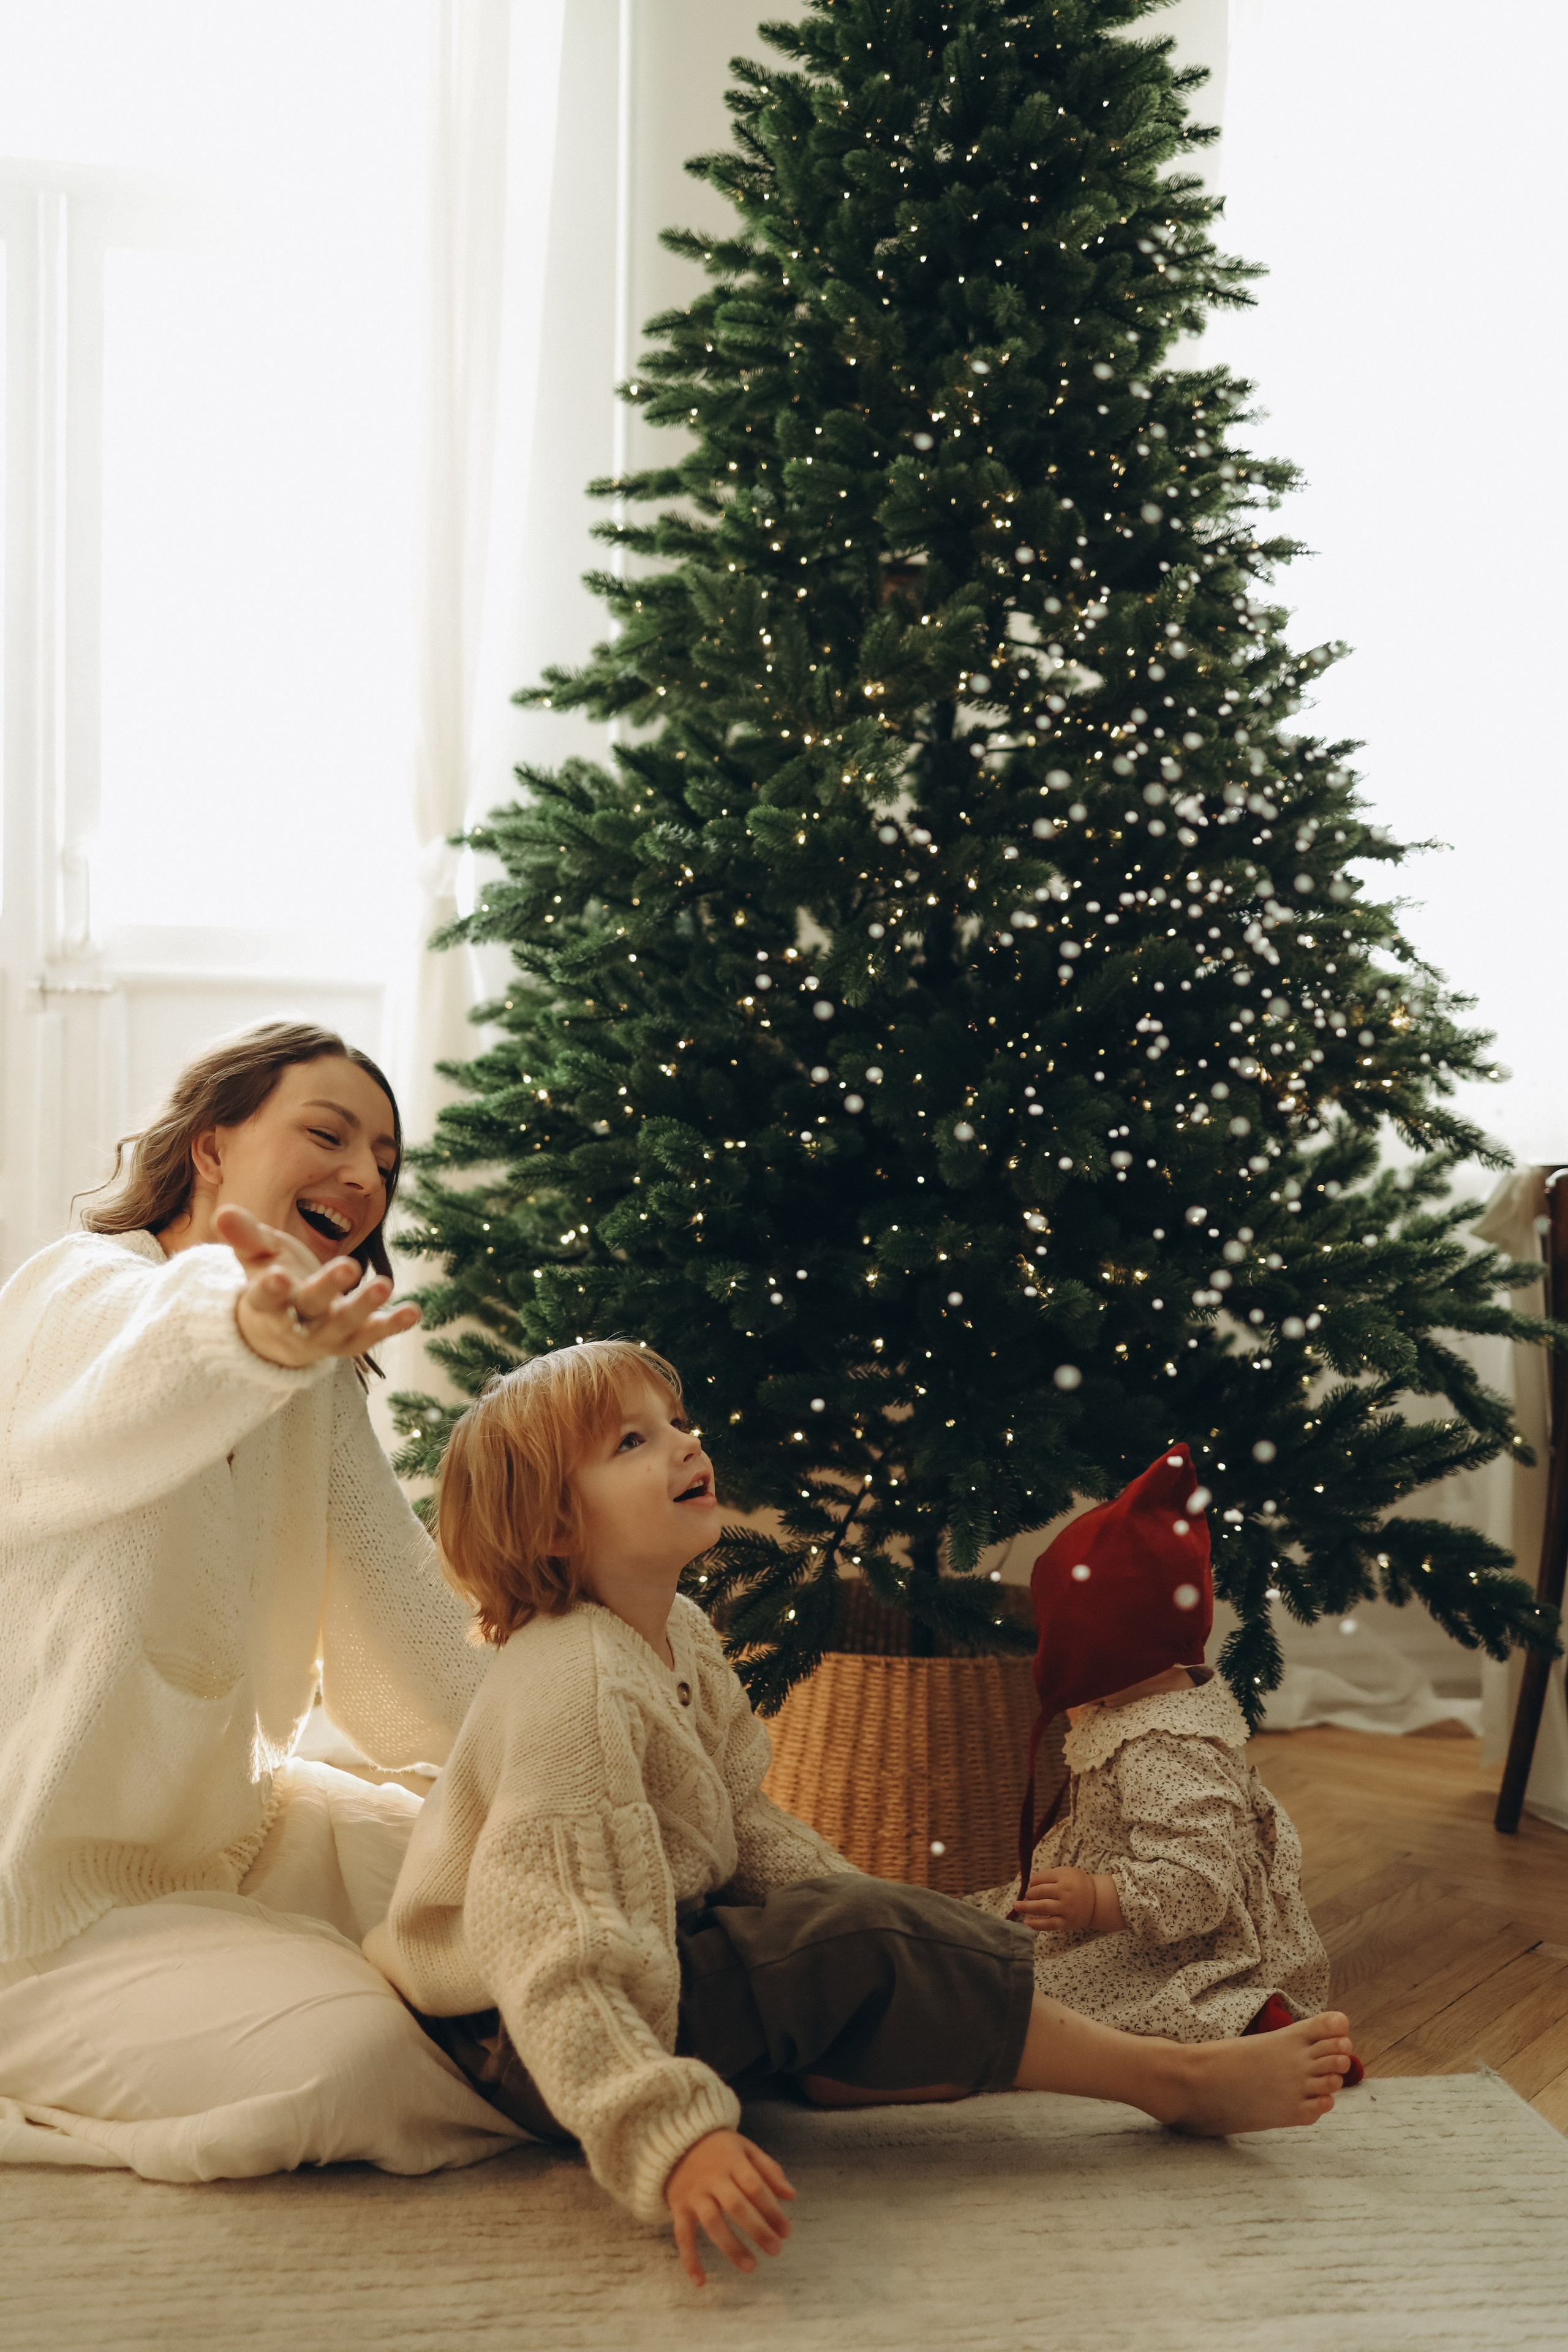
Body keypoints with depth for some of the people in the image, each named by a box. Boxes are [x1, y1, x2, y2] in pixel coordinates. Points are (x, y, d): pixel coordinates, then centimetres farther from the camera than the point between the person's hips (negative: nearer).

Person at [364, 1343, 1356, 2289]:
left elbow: (744, 1828, 15)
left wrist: (854, 1904, 1)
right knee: (855, 1946, -20)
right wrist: (670, 2139, -40)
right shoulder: (573, 1689, -27)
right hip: (522, 2044, -10)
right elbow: (547, 1954, -34)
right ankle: (1173, 2080, -11)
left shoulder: (680, 1634, 4)